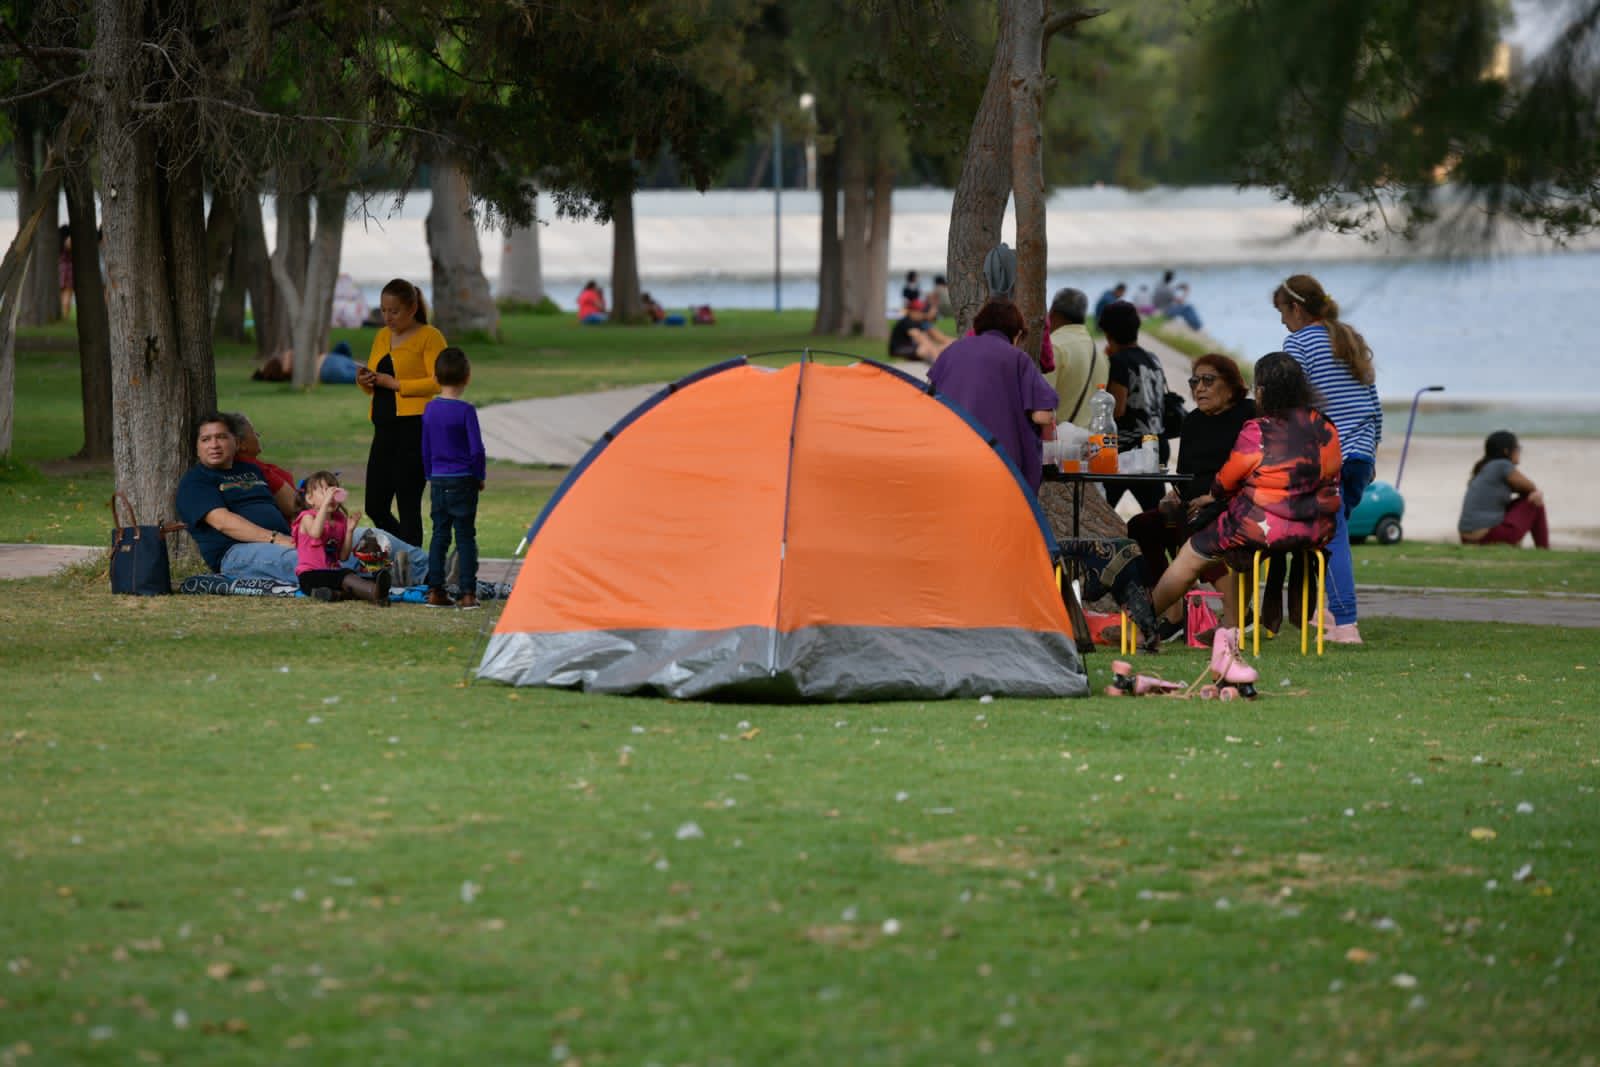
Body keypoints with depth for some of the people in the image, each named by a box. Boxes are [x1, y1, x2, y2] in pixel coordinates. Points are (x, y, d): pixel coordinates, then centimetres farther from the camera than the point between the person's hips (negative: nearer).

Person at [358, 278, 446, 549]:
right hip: (385, 429, 8)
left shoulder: (429, 337, -4)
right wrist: (364, 381, 3)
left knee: (408, 507, -9)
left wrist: (396, 384, -16)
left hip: (415, 430, -8)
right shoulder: (382, 337, 18)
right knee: (375, 508, 8)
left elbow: (438, 383, -15)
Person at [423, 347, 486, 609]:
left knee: (439, 535, 10)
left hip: (438, 480, 4)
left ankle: (435, 591, 8)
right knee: (465, 537, 0)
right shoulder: (465, 411, -13)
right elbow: (476, 449, -12)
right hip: (463, 482, -4)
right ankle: (467, 593, -1)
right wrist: (480, 477, 2)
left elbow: (425, 449, 10)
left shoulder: (430, 410, 3)